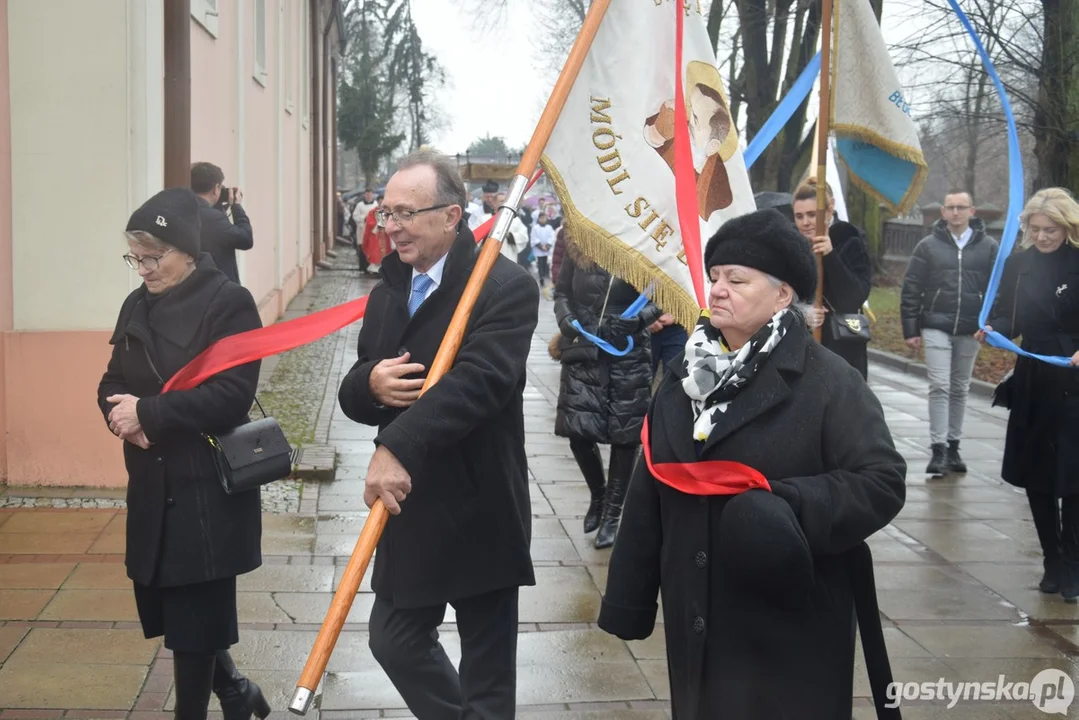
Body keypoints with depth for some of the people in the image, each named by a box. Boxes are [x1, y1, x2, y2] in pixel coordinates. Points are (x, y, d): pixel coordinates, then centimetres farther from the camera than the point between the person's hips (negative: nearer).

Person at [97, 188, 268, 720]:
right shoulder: (137, 306, 10)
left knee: (194, 618, 3)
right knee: (167, 611, 13)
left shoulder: (229, 303, -11)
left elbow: (231, 395, -20)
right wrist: (123, 414, -11)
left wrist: (148, 413, -21)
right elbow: (112, 383, 12)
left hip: (209, 490, -7)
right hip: (153, 487, 7)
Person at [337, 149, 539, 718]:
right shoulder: (387, 292, 9)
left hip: (479, 512, -7)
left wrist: (396, 447, -39)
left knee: (487, 670, 7)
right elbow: (354, 394, 11)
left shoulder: (506, 287, -15)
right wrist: (371, 383, -14)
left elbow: (476, 380, -30)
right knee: (394, 642, 18)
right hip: (409, 508, 7)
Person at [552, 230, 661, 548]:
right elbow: (562, 292, 10)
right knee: (577, 431, 0)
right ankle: (598, 494, 28)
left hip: (628, 355, -2)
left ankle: (612, 512, 18)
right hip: (583, 352, 3)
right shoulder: (576, 245, 1)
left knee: (625, 435, 3)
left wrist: (639, 320, -22)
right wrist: (566, 321, -9)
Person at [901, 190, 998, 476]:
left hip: (970, 331, 2)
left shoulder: (988, 247, 2)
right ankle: (938, 450, -8)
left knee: (960, 389, 11)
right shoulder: (928, 246, 0)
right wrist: (911, 329, -2)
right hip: (936, 327, -1)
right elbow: (911, 290, 1)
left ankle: (953, 446, 21)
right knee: (939, 387, -9)